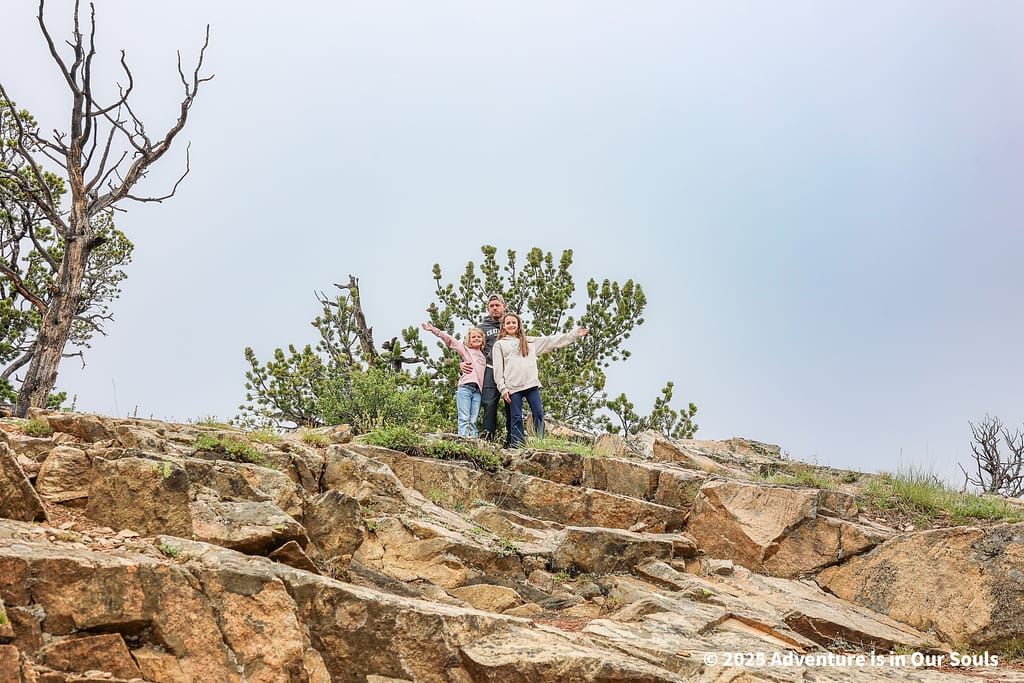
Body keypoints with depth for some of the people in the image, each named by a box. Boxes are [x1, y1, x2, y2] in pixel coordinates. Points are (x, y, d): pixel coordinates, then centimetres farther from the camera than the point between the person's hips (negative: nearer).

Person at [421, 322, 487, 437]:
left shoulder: (483, 356, 23)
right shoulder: (466, 350, 12)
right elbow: (449, 339, 4)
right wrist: (435, 330, -3)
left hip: (478, 390, 3)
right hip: (465, 387, -3)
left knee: (473, 422, -1)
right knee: (464, 419, -11)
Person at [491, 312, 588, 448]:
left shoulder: (529, 341, 21)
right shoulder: (499, 345, 13)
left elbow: (552, 341, 20)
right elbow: (498, 369, 5)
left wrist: (575, 334, 16)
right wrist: (503, 389, -6)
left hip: (532, 384, 3)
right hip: (512, 387, -3)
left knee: (539, 414, -5)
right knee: (516, 419, -4)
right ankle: (518, 449, -4)